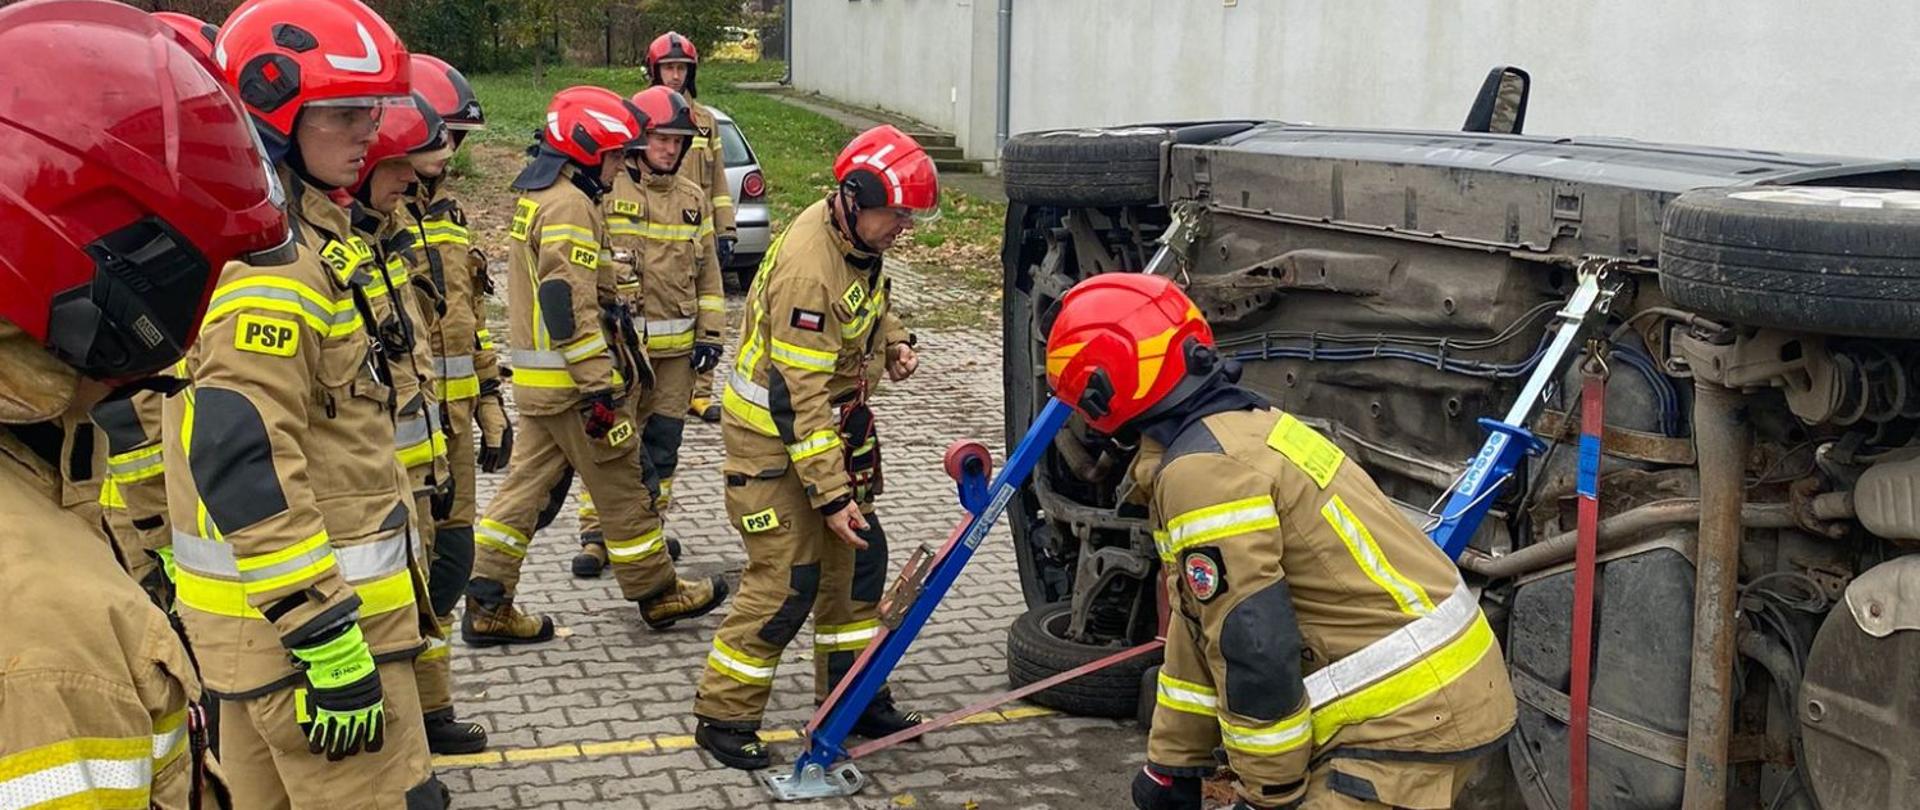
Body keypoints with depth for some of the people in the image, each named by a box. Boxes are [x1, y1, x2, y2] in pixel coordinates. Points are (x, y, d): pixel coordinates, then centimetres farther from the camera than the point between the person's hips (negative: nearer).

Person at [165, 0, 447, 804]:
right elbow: (245, 464, -27)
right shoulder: (271, 256, -20)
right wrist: (329, 642, -26)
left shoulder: (293, 231, 13)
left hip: (267, 602, 11)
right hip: (299, 606, -11)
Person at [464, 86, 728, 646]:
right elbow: (570, 307, -24)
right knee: (624, 488, 4)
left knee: (526, 485, 10)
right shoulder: (569, 205, -17)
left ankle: (487, 606, 11)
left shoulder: (535, 196, 16)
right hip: (572, 381, -10)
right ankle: (658, 594, 17)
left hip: (536, 378, 10)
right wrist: (599, 386, -23)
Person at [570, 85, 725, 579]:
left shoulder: (693, 199, 11)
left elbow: (708, 273, 14)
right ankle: (596, 534, 7)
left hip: (678, 346, 4)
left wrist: (710, 334, 8)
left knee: (663, 443, 10)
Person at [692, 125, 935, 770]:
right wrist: (830, 494, -28)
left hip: (836, 422, 9)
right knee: (787, 579, -8)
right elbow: (800, 397, -29)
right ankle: (723, 717, 6)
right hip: (773, 433, -9)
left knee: (857, 558, 13)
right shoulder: (808, 269, -30)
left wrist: (894, 341, 1)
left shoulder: (859, 238, -3)